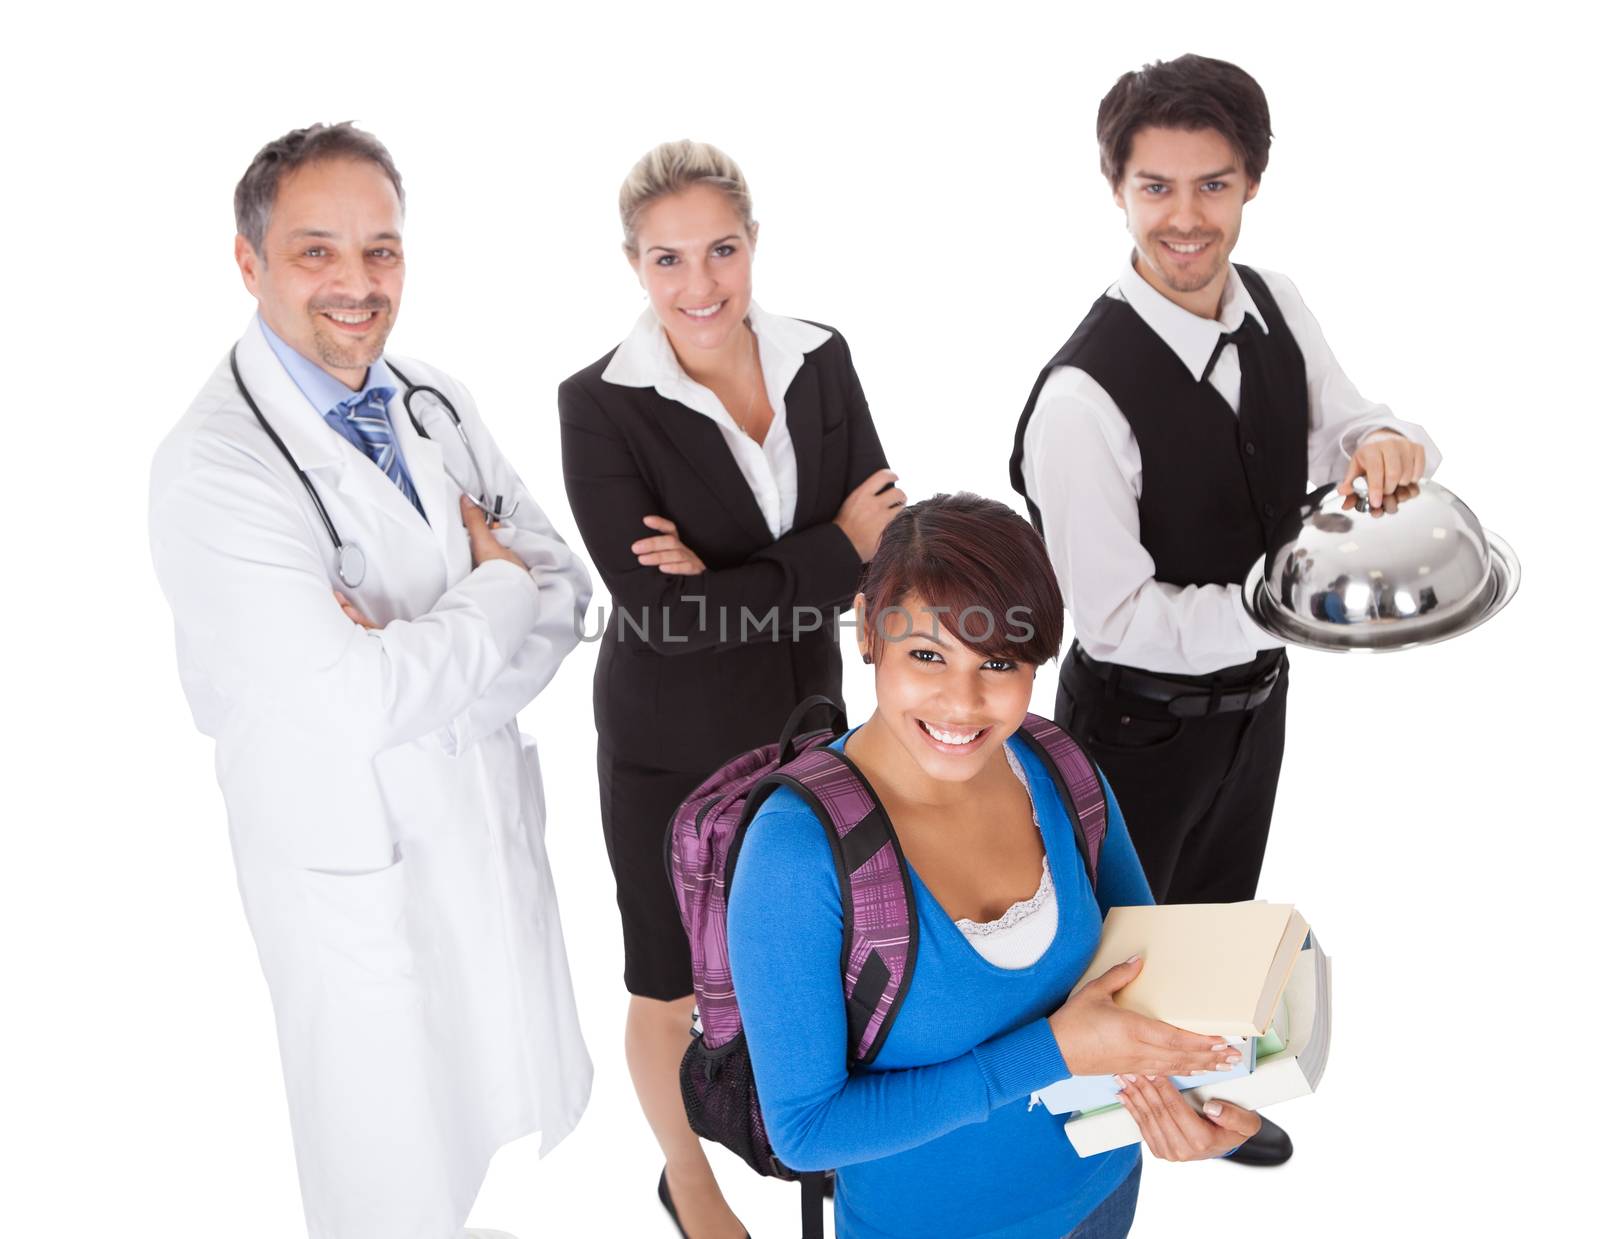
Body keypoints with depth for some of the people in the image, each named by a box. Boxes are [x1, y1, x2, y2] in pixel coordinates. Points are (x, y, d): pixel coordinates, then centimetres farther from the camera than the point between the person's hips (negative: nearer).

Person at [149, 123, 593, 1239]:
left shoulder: (435, 403, 1)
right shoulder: (212, 470, -23)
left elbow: (562, 589, -2)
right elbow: (358, 702, -29)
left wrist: (425, 669, -20)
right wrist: (498, 590, -15)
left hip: (492, 807, 7)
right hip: (359, 863, -6)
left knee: (526, 1103, 24)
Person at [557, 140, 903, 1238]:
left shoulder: (820, 360, -5)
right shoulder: (601, 406, -18)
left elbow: (885, 538, -10)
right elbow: (657, 612, -24)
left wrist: (724, 577, -23)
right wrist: (833, 552, -20)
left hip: (805, 716, 4)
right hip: (673, 744, -3)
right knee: (675, 986, 16)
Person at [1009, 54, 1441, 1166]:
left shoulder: (1279, 308, -10)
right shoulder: (1084, 395, -32)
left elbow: (1340, 425, 4)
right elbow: (1115, 617, -27)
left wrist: (1386, 442, -21)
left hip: (1254, 695, 7)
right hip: (1141, 722, -7)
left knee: (1220, 913, 30)